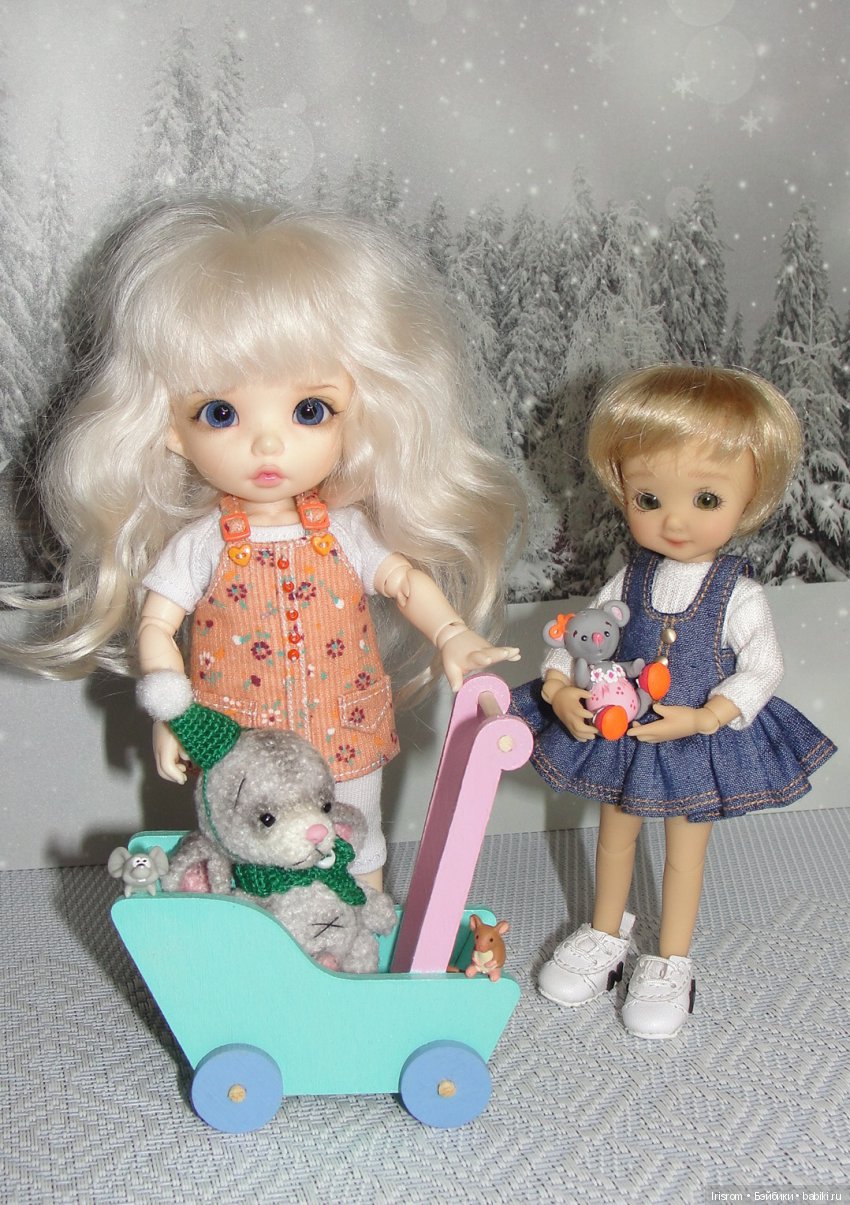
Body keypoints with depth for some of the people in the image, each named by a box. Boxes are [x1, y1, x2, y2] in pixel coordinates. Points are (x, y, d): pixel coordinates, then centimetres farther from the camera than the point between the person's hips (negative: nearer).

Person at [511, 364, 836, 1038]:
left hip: (700, 739, -3)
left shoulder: (739, 595, -19)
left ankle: (671, 964, 33)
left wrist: (701, 718, -27)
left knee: (685, 850, 14)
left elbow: (763, 669, -16)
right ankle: (607, 935, 43)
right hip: (615, 730, 4)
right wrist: (559, 690, -19)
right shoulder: (631, 579, -9)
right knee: (615, 834, 20)